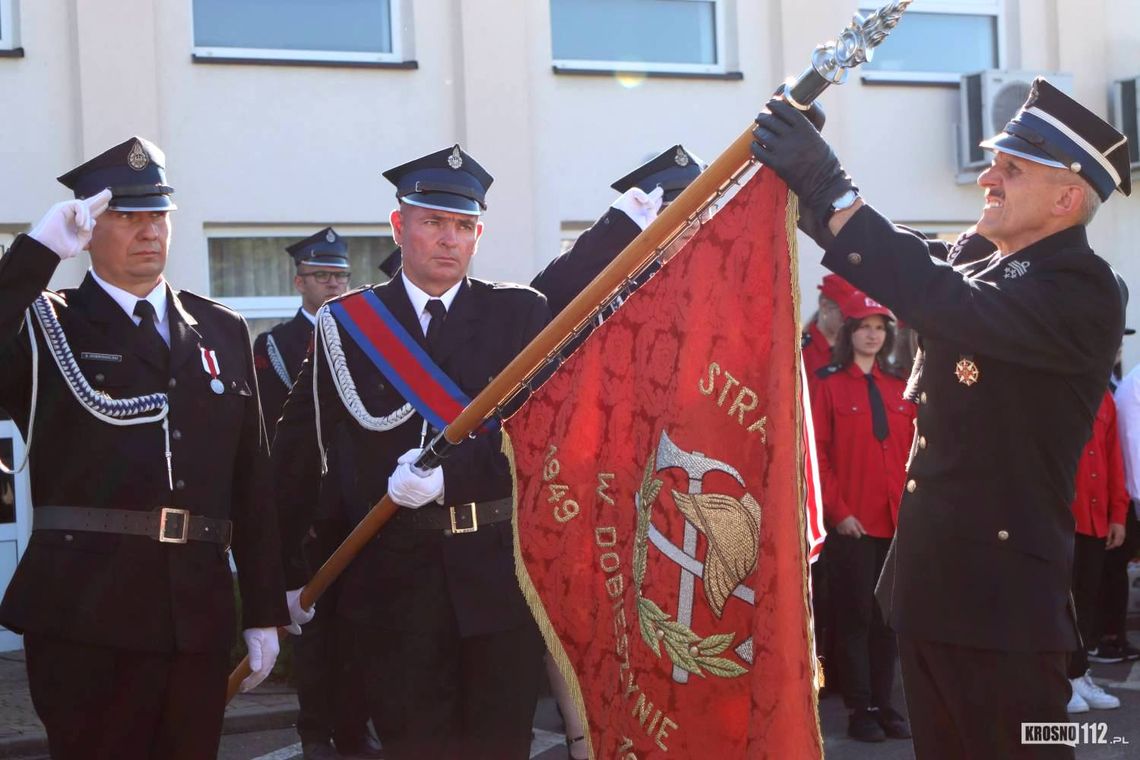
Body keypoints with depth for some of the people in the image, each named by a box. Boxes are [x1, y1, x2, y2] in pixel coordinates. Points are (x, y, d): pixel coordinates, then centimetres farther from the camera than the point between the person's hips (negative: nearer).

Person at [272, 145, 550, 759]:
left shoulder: (519, 313, 5)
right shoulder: (345, 324, 6)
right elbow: (298, 453, 7)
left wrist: (450, 474, -21)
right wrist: (282, 571, 5)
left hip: (500, 573, 0)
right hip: (394, 583, 0)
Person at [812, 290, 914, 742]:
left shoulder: (899, 388, 12)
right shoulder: (829, 384, -1)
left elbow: (912, 452, 12)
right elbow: (818, 453, -7)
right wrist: (837, 511, -13)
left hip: (897, 521, 4)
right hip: (851, 523, -4)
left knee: (888, 617, 9)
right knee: (855, 616, 1)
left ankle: (883, 703, 18)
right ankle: (860, 709, 9)